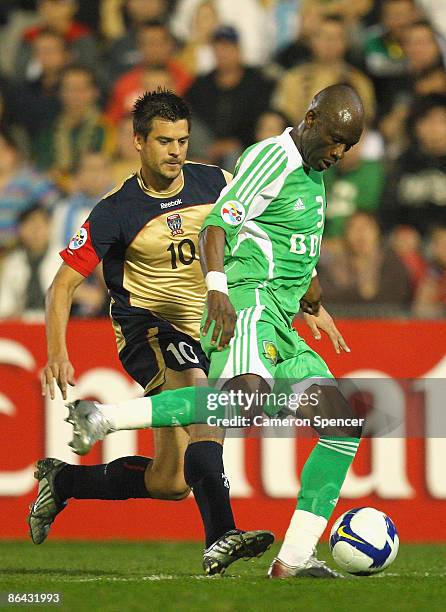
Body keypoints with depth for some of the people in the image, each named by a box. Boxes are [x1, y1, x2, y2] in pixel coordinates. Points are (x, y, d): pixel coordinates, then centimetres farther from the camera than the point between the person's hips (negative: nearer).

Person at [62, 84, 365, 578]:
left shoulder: (313, 174, 24)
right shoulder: (270, 158, -4)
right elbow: (216, 226, -14)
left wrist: (314, 308, 52)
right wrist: (217, 288, -28)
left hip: (282, 329, 10)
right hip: (248, 302, -10)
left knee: (345, 426, 0)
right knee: (249, 396, -38)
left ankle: (294, 556, -1)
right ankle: (101, 418, -35)